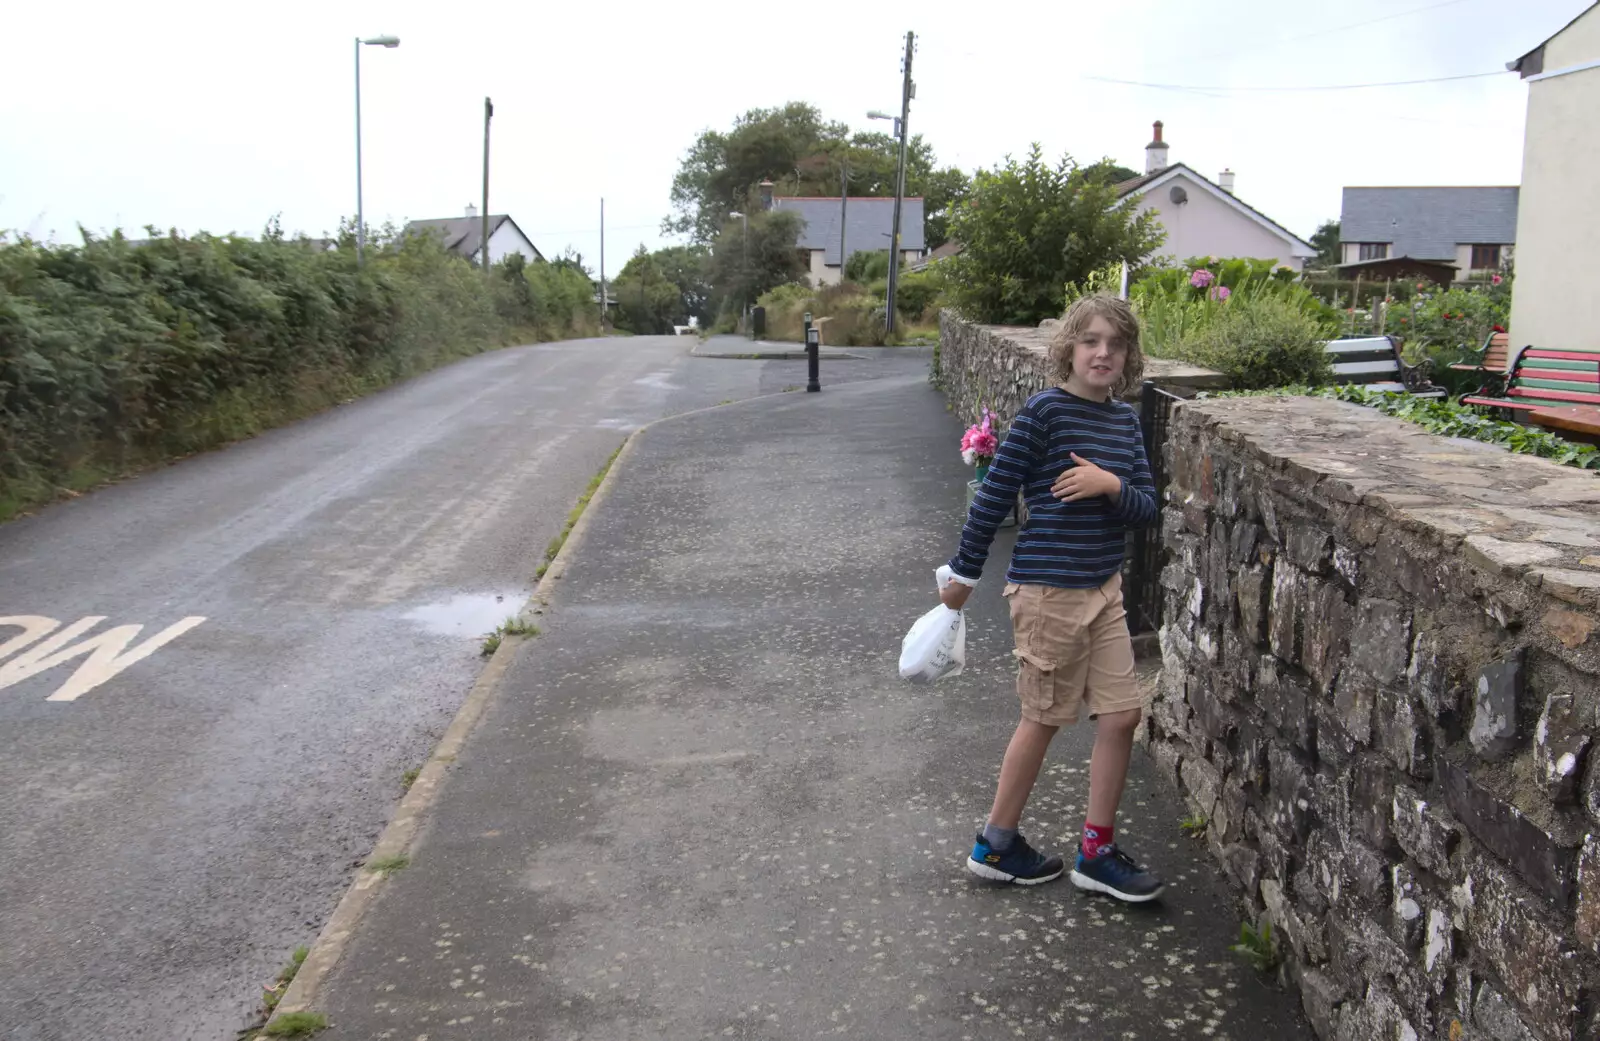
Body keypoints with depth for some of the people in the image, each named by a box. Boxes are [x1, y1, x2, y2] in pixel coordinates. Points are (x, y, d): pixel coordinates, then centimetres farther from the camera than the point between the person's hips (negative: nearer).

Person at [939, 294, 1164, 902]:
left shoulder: (1124, 421, 6)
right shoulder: (1045, 412, -14)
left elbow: (1146, 510, 5)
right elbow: (994, 497, -11)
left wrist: (1111, 486, -17)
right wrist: (964, 576, -6)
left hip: (1103, 588, 7)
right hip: (1048, 589, -7)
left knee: (1121, 715, 7)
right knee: (1044, 720, 6)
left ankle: (1097, 852, 21)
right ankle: (996, 845, 24)